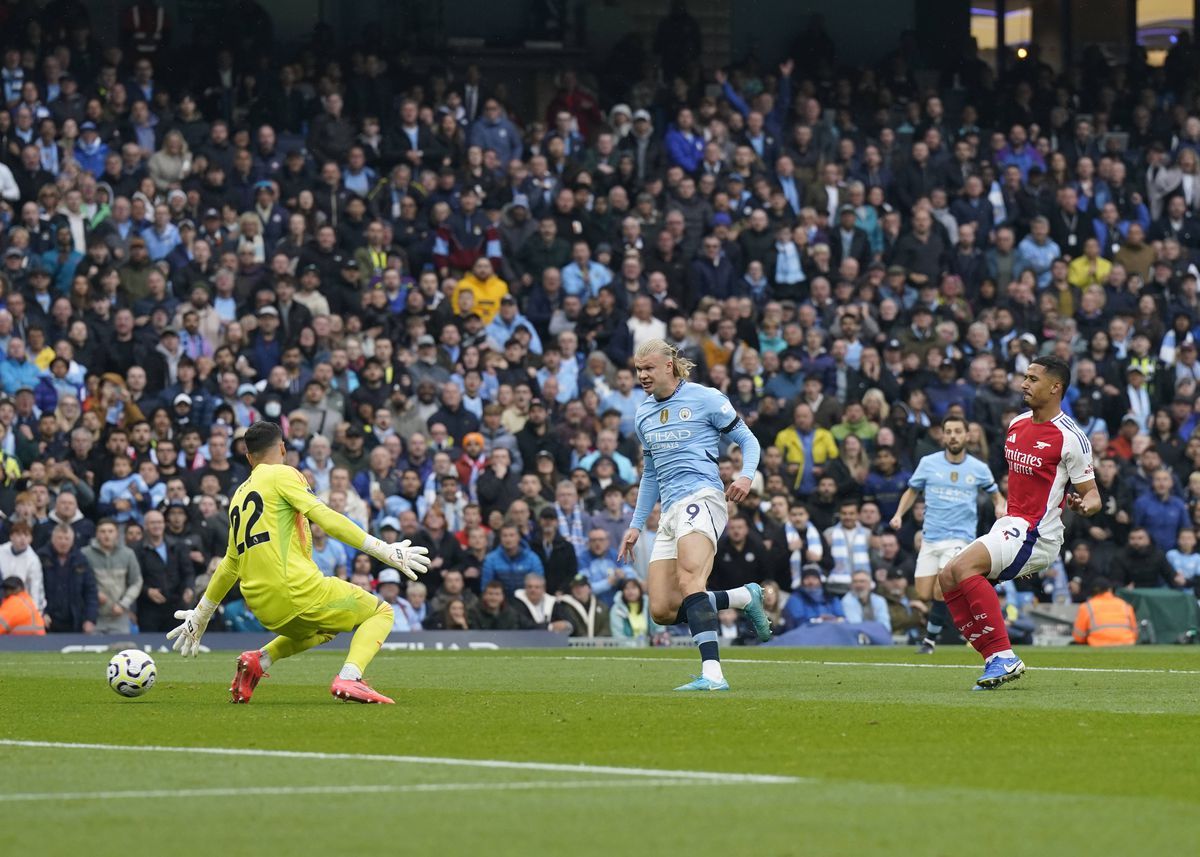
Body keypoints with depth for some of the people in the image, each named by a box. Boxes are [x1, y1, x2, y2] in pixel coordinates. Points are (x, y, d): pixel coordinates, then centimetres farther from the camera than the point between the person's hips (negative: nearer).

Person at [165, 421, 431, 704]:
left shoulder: (238, 496, 22)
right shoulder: (282, 474, 1)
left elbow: (230, 564, 28)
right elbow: (324, 517, -13)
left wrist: (200, 616, 39)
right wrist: (383, 550, -14)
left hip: (262, 606, 7)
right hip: (297, 589, -7)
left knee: (324, 629, 35)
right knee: (380, 613, 8)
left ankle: (259, 660, 11)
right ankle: (348, 678, -18)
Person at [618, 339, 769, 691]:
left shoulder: (705, 399, 1)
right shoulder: (644, 413, 21)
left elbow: (748, 440, 4)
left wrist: (746, 476, -16)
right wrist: (636, 525, 28)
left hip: (701, 496, -8)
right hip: (670, 511, 8)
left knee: (688, 579, -30)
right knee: (662, 610, -6)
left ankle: (712, 674, -40)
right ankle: (746, 597, 13)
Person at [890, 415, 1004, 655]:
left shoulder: (978, 469, 0)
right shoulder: (928, 463, 2)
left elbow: (996, 495, 14)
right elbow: (912, 491, 15)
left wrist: (1000, 507, -9)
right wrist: (899, 514, -2)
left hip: (960, 538, -3)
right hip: (930, 538, 3)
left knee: (940, 593, -17)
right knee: (924, 596, -3)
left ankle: (930, 639, 2)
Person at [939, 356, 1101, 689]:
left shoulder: (1070, 437, -12)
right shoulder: (1017, 425, 12)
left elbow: (1092, 494, -10)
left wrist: (1084, 505, -30)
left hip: (1036, 533, -9)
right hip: (1011, 525, 9)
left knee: (963, 566, -26)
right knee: (947, 578, 1)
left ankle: (1004, 656, -24)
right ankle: (994, 659, -1)